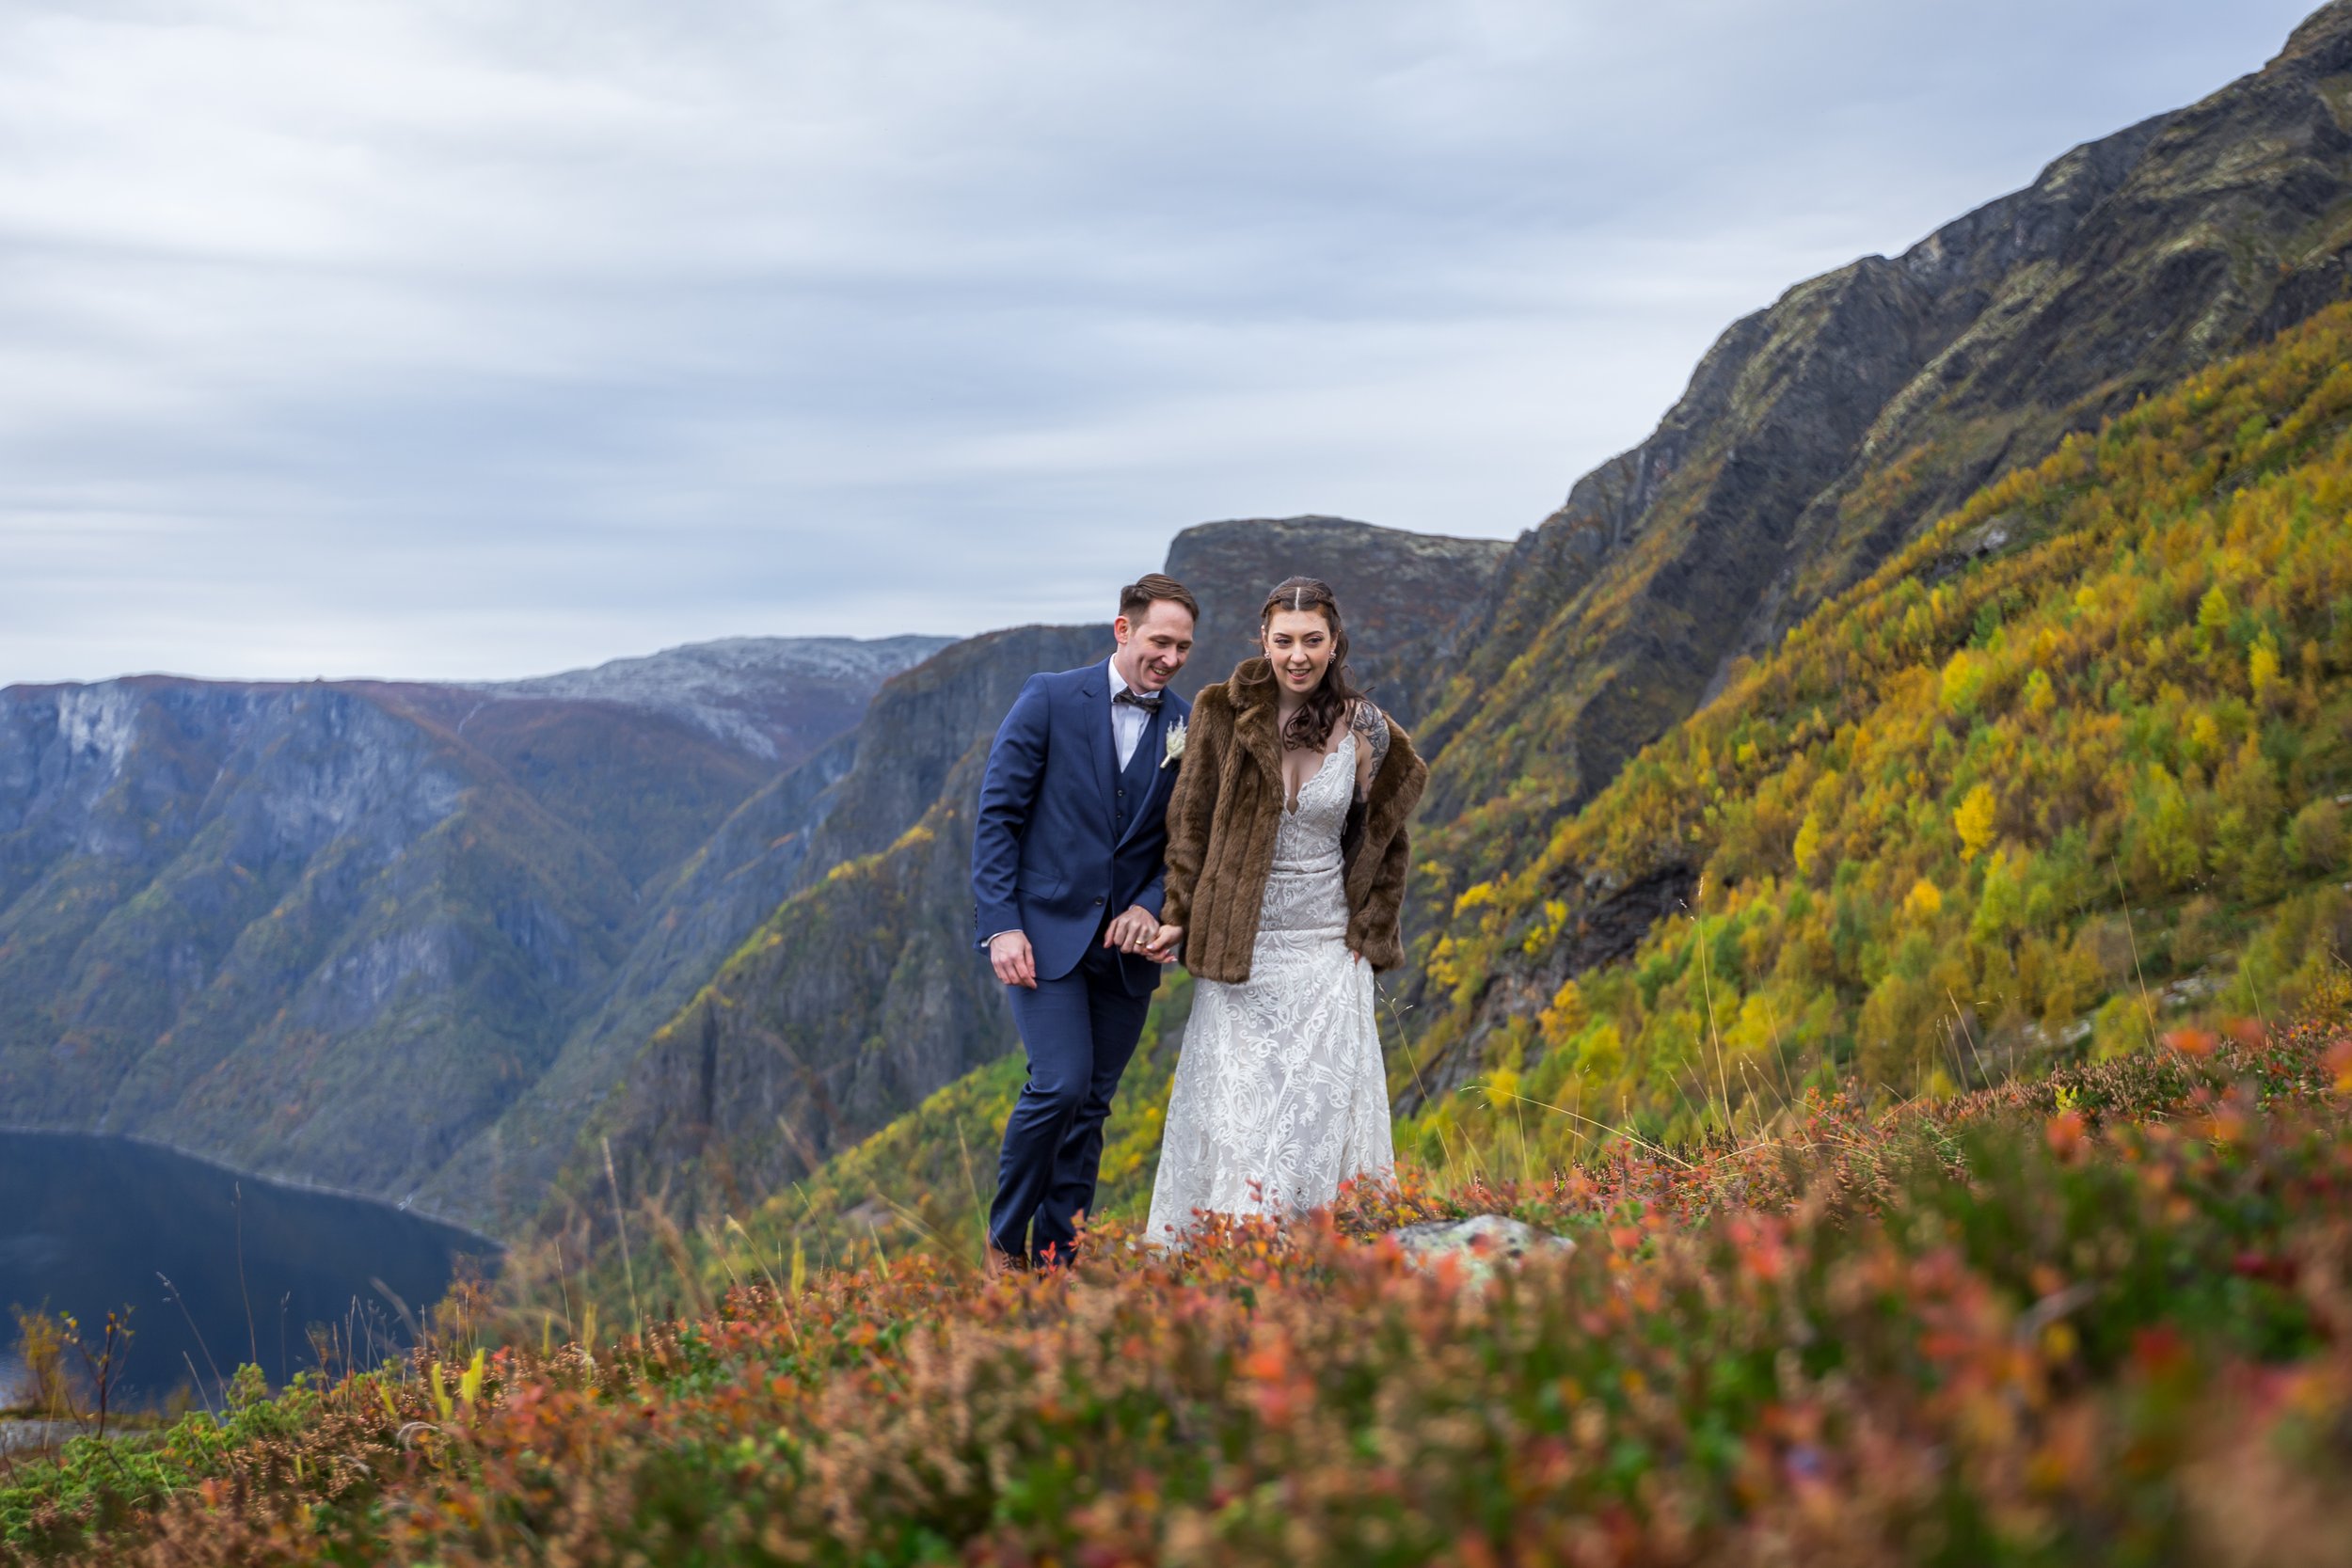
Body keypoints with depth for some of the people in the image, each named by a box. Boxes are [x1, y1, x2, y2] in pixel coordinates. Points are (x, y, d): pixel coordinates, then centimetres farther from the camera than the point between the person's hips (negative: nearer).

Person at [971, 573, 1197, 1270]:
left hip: (1126, 943, 4)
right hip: (1044, 929, -4)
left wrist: (1152, 906, -10)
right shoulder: (1050, 700, -6)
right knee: (1060, 1085, -15)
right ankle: (1005, 1240, 4)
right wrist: (1001, 925, -13)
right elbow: (997, 813, -5)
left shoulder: (1191, 728, 3)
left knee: (1091, 1105, 7)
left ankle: (1057, 1257, 17)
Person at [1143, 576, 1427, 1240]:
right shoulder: (1226, 713, -4)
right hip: (1238, 952, -1)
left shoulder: (1366, 731, -1)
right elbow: (1191, 819, 3)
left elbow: (1382, 843, 11)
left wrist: (1366, 937, 7)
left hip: (1326, 954, 1)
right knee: (1231, 1109, -3)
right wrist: (1179, 914, -1)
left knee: (1316, 1107, -4)